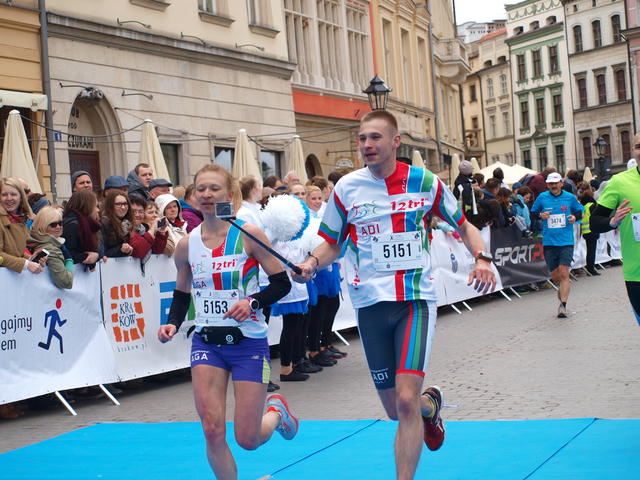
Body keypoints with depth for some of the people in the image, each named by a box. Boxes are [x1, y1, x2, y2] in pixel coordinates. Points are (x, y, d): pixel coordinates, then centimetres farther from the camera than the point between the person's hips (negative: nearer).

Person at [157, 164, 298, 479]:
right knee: (213, 433, -9)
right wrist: (172, 324, -3)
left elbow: (282, 283, -6)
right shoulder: (187, 245, 1)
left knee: (248, 439, 1)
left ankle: (275, 410, 35)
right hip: (206, 342, 3)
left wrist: (252, 302, -23)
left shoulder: (248, 235, -9)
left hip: (249, 342, -2)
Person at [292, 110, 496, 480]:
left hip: (416, 299, -2)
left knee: (406, 399, -19)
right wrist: (312, 263, -11)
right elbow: (332, 244, 11)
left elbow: (464, 226, 12)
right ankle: (430, 404, 46)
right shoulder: (347, 188, 2)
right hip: (370, 301, 2)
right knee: (396, 410, 9)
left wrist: (482, 258, -7)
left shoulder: (425, 182, 0)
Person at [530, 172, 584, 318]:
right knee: (555, 276, 7)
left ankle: (563, 305, -9)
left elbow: (580, 211, 17)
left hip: (566, 241, -1)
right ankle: (562, 288, 41)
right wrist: (540, 215, -7)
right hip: (549, 242, 2)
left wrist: (575, 217, -4)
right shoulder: (542, 197, 4)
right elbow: (532, 212, 14)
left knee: (564, 274, -12)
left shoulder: (570, 197, 3)